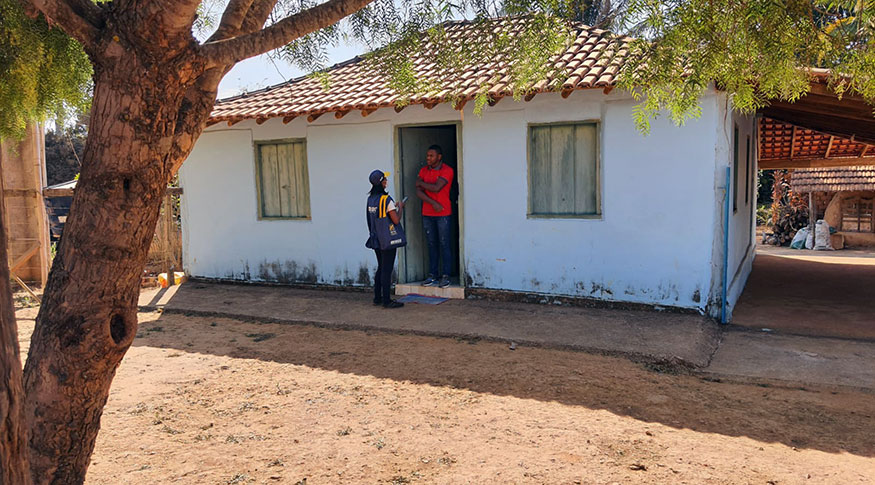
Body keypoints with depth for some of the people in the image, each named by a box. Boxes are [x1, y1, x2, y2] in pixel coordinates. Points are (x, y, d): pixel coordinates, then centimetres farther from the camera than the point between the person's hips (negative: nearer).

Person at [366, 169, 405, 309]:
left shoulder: (370, 199, 6)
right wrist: (400, 207, -3)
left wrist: (394, 206, 18)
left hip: (375, 239, 8)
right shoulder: (386, 199, -18)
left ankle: (377, 298, 23)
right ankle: (386, 301, 4)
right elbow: (396, 220, -20)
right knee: (387, 270, -1)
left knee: (381, 268, 18)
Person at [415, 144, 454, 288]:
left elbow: (436, 188, -18)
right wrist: (433, 203, -12)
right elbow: (418, 192, 0)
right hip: (427, 214, 5)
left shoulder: (447, 170, -7)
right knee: (432, 244, 8)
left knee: (444, 245, -2)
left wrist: (421, 183, -3)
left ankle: (445, 276, 3)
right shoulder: (423, 170, 9)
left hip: (443, 213, -5)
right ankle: (432, 275, 13)